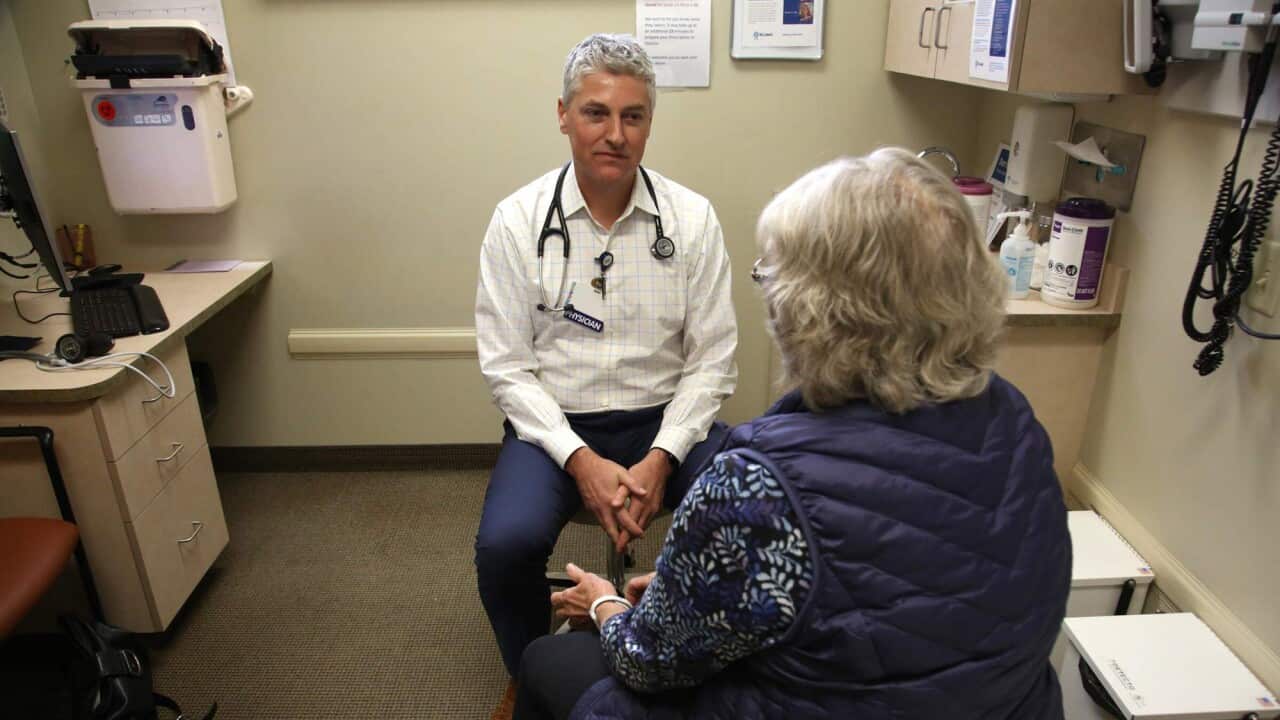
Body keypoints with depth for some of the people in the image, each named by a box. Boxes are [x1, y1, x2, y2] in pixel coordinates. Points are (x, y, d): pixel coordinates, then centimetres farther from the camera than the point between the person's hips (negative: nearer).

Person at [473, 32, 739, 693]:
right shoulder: (517, 221, -4)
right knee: (505, 544, -27)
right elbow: (507, 366, -5)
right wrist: (581, 461, -17)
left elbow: (711, 361, -2)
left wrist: (659, 459, -15)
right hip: (554, 423, 0)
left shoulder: (692, 218, -3)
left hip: (667, 420, 1)